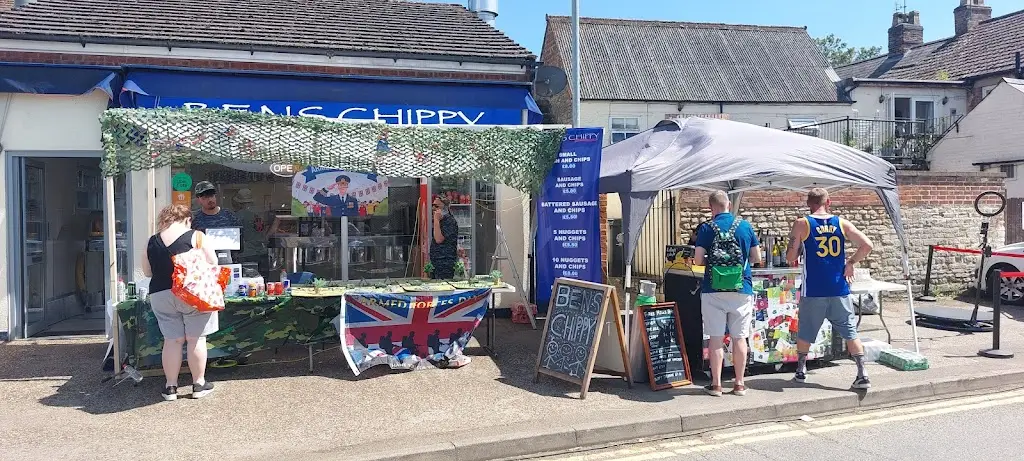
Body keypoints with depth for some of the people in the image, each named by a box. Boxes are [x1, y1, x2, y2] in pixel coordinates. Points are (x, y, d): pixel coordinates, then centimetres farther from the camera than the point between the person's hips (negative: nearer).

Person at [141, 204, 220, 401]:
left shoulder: (152, 242, 5)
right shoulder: (196, 237, -6)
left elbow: (147, 272, 13)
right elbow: (213, 264, -7)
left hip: (161, 295, 3)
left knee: (172, 340, 10)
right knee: (196, 339, 5)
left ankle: (171, 386, 16)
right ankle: (199, 384, 13)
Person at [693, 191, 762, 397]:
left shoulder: (706, 228, -3)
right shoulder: (746, 226, 4)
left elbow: (698, 260, -7)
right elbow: (757, 258, 7)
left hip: (713, 290, -2)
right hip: (742, 289, 2)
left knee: (716, 338, 3)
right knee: (740, 338, 9)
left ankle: (716, 384, 8)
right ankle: (739, 384, 16)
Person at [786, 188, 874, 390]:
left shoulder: (802, 224, -4)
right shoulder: (842, 223, 3)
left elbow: (790, 257, -5)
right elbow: (867, 245, -4)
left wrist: (796, 255, 16)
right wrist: (851, 262, 7)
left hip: (813, 291, -2)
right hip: (839, 289, 2)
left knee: (805, 332, 14)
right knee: (850, 332, 9)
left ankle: (801, 371, 23)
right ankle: (862, 375, 4)